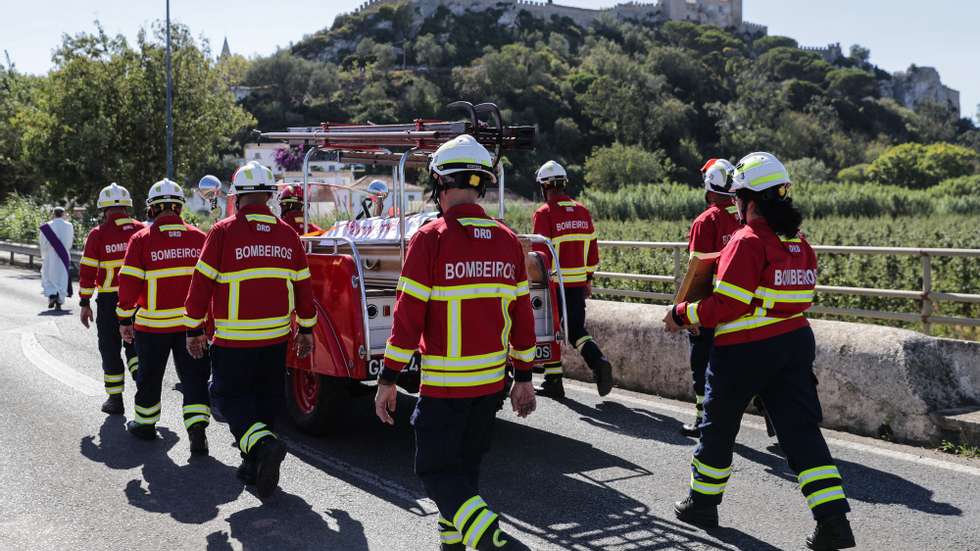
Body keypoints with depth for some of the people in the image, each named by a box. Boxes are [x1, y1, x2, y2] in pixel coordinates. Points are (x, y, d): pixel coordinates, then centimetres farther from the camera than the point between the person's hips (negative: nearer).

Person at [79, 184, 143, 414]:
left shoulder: (98, 234, -5)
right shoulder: (141, 231, 2)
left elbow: (87, 271, -5)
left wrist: (84, 303, 1)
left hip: (109, 300, -2)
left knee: (110, 348, 9)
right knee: (134, 344, 16)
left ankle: (115, 399, 14)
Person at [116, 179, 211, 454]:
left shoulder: (141, 239, -6)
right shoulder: (199, 238, 0)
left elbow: (129, 283, -7)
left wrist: (124, 320, 1)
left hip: (154, 322, -1)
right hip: (192, 322, 1)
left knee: (150, 376, 16)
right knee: (194, 376, 4)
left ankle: (145, 423, 31)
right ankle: (197, 429, -9)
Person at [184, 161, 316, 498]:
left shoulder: (223, 232, -9)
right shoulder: (287, 235, 3)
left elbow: (202, 283, -8)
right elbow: (303, 286, 8)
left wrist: (194, 330, 2)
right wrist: (306, 329, 17)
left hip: (233, 340, -4)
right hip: (276, 337, 4)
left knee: (230, 395, 6)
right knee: (266, 398, 15)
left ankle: (263, 444, -18)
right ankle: (254, 466, 23)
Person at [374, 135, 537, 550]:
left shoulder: (430, 239, -13)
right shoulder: (507, 241, 4)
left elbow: (409, 315, -14)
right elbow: (522, 316, 7)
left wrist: (388, 379, -6)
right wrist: (523, 377, 15)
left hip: (444, 385, -6)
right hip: (492, 383, 6)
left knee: (437, 472, 4)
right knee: (465, 468, 20)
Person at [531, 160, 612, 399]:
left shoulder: (544, 214, -10)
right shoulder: (582, 211, 8)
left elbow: (541, 253, -14)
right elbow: (592, 249, 12)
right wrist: (588, 279, 20)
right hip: (577, 284, 5)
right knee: (576, 329, 12)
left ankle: (553, 381, 13)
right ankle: (599, 362, -10)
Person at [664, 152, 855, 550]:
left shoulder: (747, 242, -17)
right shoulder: (798, 241, 7)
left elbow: (726, 307, -20)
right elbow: (799, 296, 13)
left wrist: (681, 315, -7)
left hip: (746, 351, -6)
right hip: (796, 342, 7)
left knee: (718, 427, 13)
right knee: (801, 431, 5)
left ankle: (702, 503, 29)